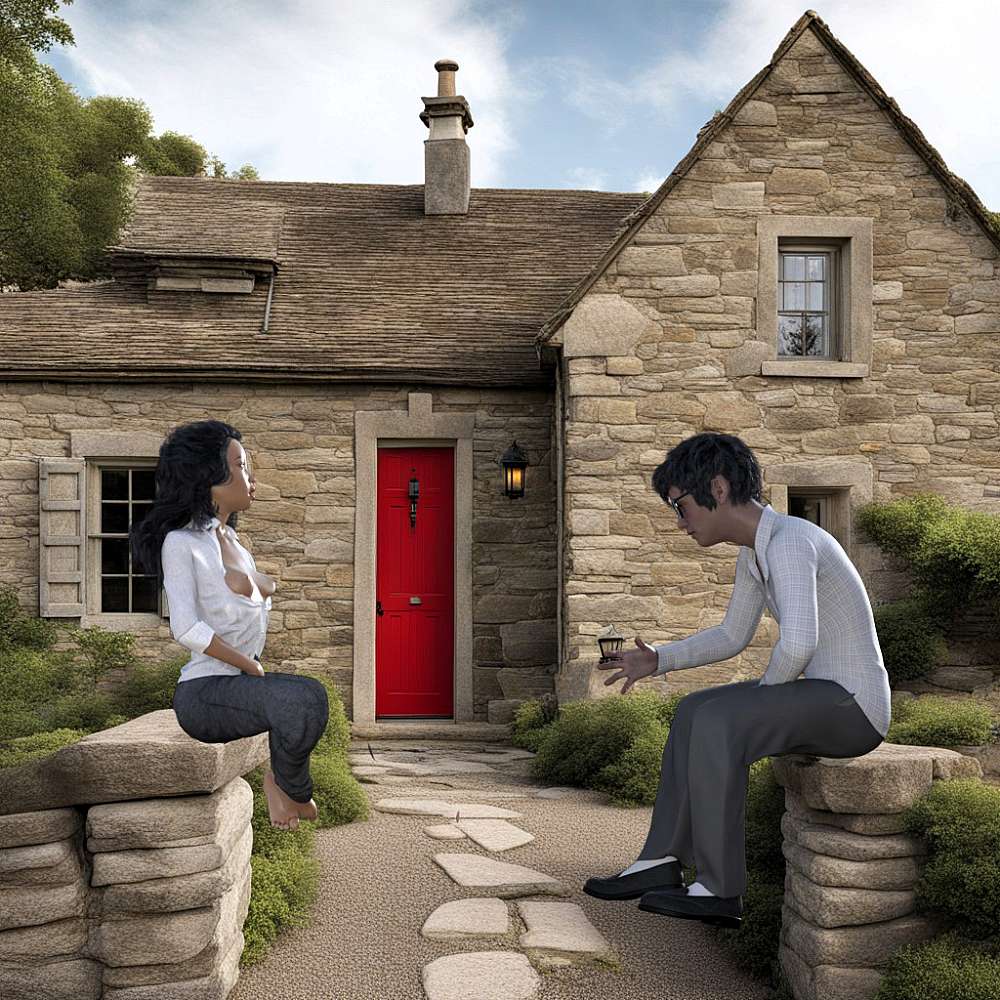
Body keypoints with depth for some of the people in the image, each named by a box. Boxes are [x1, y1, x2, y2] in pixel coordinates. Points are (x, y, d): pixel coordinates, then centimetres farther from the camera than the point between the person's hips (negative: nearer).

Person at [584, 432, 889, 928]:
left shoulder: (789, 541, -22)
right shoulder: (753, 554, 10)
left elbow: (798, 643, -34)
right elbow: (732, 635, 21)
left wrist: (762, 693, -15)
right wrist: (656, 660, 10)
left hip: (853, 701, -10)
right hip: (825, 696, 10)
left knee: (719, 722, -24)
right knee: (693, 711, 10)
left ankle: (719, 889, -14)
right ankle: (662, 863, 9)